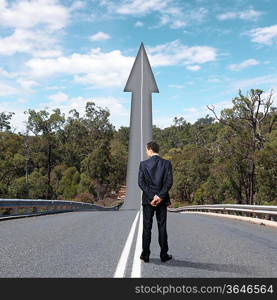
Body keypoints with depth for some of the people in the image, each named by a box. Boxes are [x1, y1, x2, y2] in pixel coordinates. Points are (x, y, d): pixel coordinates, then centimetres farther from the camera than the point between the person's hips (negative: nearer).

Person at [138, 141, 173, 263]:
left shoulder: (143, 164, -4)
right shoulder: (166, 163, -2)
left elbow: (141, 182, -10)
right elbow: (169, 182, -10)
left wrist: (151, 197, -10)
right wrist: (160, 196, -10)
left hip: (147, 199, -1)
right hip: (162, 200, 1)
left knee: (147, 227, 6)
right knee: (162, 227, 8)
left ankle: (145, 255, 10)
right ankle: (164, 255, 13)